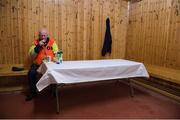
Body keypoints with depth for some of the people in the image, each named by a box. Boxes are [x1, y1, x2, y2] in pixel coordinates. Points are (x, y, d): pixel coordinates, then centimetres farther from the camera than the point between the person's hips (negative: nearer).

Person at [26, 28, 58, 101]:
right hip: (37, 64, 1)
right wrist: (38, 46, -18)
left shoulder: (52, 42, 0)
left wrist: (50, 57, -21)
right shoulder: (36, 42, 1)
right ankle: (33, 92, -1)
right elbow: (31, 55, -7)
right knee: (31, 73, -22)